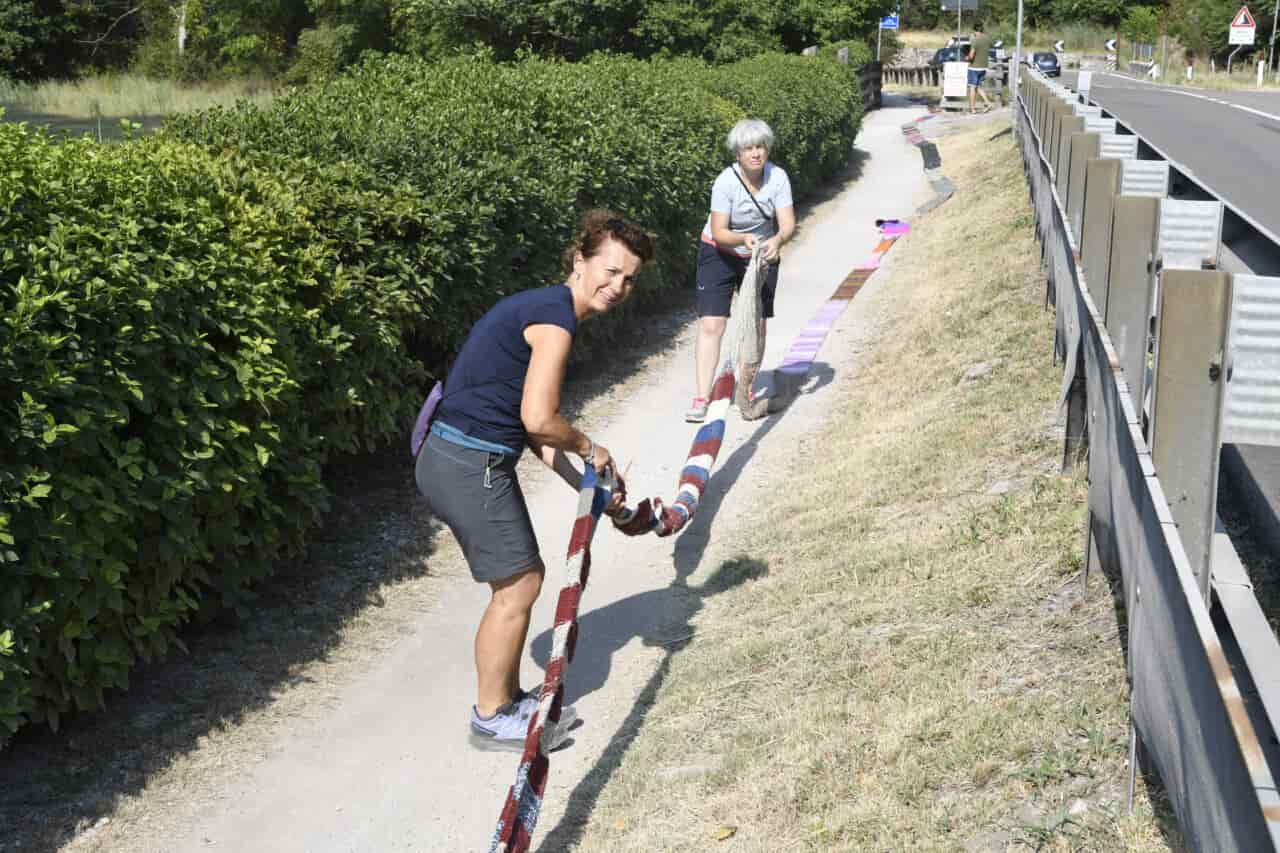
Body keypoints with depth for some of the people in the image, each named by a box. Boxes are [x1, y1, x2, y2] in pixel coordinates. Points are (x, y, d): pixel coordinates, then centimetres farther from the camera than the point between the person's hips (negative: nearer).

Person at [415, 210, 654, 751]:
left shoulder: (545, 311, 16)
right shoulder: (555, 317, -16)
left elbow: (531, 428, 18)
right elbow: (538, 420, -23)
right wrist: (589, 448, -4)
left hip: (473, 460, 10)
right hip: (467, 465, -10)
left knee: (523, 579, 17)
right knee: (517, 587, 0)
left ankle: (509, 699, 30)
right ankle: (491, 718, 14)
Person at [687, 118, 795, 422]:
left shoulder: (778, 177, -17)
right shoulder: (726, 182, -24)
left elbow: (788, 223, -21)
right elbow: (719, 232, -25)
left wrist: (777, 239, -43)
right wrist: (744, 239, -44)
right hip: (720, 254, -3)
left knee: (757, 324, 4)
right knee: (711, 325, -12)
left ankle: (747, 390, 21)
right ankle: (701, 398, -11)